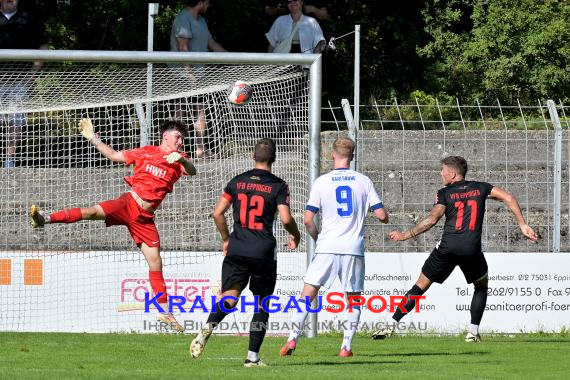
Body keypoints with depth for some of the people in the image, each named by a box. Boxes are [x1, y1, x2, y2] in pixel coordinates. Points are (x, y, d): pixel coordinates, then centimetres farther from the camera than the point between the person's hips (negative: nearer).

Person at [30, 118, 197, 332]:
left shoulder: (178, 160, 7)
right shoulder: (146, 152, 7)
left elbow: (192, 171, -14)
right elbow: (114, 156, 16)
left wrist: (181, 160, -34)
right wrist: (92, 138, 12)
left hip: (145, 218, 1)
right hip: (128, 203, -1)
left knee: (155, 264, 1)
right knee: (92, 212, -27)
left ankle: (164, 311, 9)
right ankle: (44, 220, -33)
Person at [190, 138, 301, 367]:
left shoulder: (237, 182, 8)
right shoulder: (278, 185, -2)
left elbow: (217, 213, 7)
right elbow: (286, 219, -11)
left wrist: (226, 239, 21)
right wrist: (295, 235, 10)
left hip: (237, 250, 2)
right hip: (264, 252, -2)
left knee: (229, 297, -3)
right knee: (262, 304, 11)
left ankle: (208, 328, -34)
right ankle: (253, 357, 7)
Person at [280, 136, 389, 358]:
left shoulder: (322, 182, 1)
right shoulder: (364, 182, 3)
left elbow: (308, 219, -1)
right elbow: (381, 215, 1)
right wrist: (384, 217, 25)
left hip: (327, 248, -1)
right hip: (354, 248, 1)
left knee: (307, 295, 4)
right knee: (354, 299, 13)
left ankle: (293, 339, -6)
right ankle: (346, 346, 6)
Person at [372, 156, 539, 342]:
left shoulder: (445, 193, 6)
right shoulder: (480, 188, 15)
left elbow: (432, 219, -5)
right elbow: (509, 198, 7)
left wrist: (406, 235, 2)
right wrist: (522, 225, 8)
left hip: (447, 247, -1)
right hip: (472, 248, 1)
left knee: (421, 285, 9)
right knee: (481, 285, 25)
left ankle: (391, 325, 4)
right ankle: (473, 331, 12)